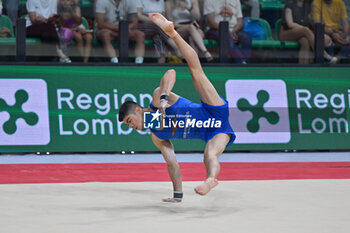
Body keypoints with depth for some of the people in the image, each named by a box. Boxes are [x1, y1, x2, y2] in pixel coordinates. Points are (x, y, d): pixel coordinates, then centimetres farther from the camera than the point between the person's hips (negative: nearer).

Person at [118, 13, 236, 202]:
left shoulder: (157, 98, 0)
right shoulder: (156, 137, 15)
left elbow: (171, 73, -15)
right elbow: (172, 163, 15)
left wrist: (164, 98, -32)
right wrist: (177, 195, 9)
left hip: (215, 114, -6)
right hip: (211, 135, 6)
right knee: (210, 155, -26)